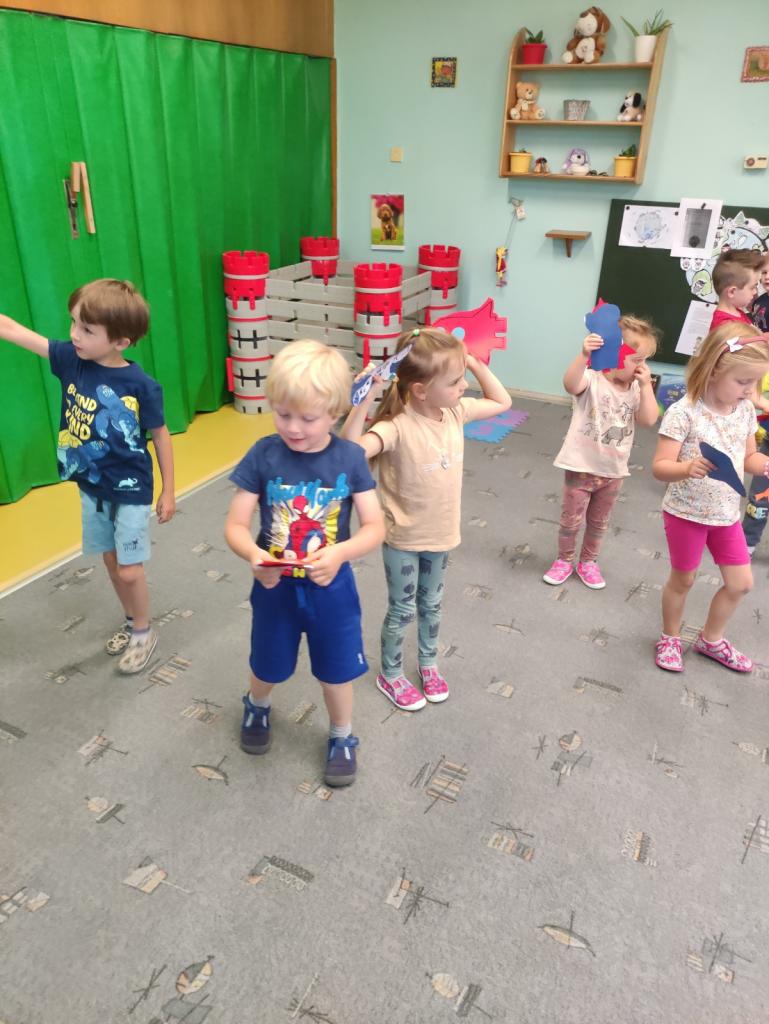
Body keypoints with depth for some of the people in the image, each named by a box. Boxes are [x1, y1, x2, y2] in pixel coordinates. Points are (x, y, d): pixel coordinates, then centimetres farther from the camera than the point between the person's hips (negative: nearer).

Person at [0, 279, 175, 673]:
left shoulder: (142, 385, -21)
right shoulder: (71, 359, -10)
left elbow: (160, 436, -9)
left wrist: (168, 491, -4)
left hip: (131, 491, -5)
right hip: (91, 487, 5)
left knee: (129, 571, 4)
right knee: (111, 562, 19)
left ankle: (143, 633, 29)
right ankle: (131, 621, 41)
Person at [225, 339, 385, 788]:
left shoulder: (350, 458, -14)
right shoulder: (263, 455, -15)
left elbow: (375, 527, -13)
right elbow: (236, 525, -13)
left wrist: (340, 552, -32)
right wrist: (253, 555, -34)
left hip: (331, 587, 0)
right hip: (276, 586, 1)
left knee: (337, 670, 17)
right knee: (269, 667, 23)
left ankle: (343, 738, 45)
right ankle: (257, 707, 58)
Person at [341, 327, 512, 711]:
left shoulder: (455, 412, -9)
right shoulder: (398, 427, -30)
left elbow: (502, 402, 8)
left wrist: (476, 364, -5)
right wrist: (364, 400, -53)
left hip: (440, 533, 6)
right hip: (403, 538, -6)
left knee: (431, 604, 25)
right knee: (402, 611, 14)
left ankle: (428, 664, 49)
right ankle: (390, 675, 39)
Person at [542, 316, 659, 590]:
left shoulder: (636, 390, 1)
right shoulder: (592, 381, -17)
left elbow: (649, 420, -10)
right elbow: (570, 384, -39)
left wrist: (646, 385, -16)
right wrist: (584, 355, -55)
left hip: (614, 471, 5)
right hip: (582, 468, -5)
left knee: (599, 523, 20)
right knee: (571, 521, 10)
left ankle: (588, 562, 40)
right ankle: (564, 560, 33)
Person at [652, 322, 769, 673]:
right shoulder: (683, 412, -22)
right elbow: (660, 467, -23)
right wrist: (688, 468, -42)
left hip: (727, 513, 6)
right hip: (686, 513, -6)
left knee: (740, 583, 14)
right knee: (683, 579, 12)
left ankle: (711, 640, 37)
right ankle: (670, 639, 37)